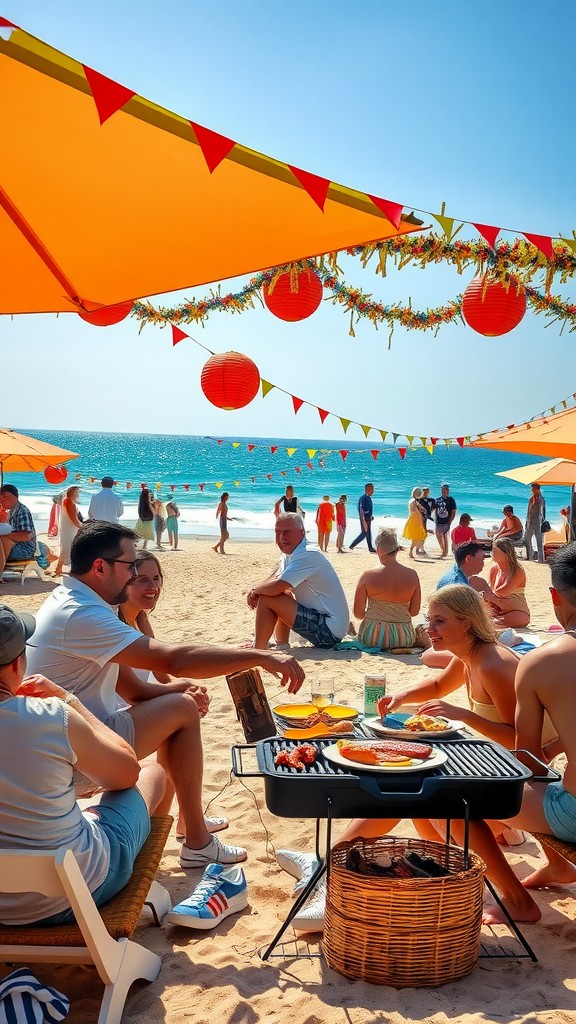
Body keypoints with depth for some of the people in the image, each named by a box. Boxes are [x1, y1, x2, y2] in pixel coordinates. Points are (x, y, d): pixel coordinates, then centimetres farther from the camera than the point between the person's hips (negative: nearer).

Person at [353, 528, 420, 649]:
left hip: (372, 638, 0)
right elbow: (414, 611, 3)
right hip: (403, 639, 1)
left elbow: (358, 613, -6)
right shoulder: (412, 575, -5)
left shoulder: (368, 576, -10)